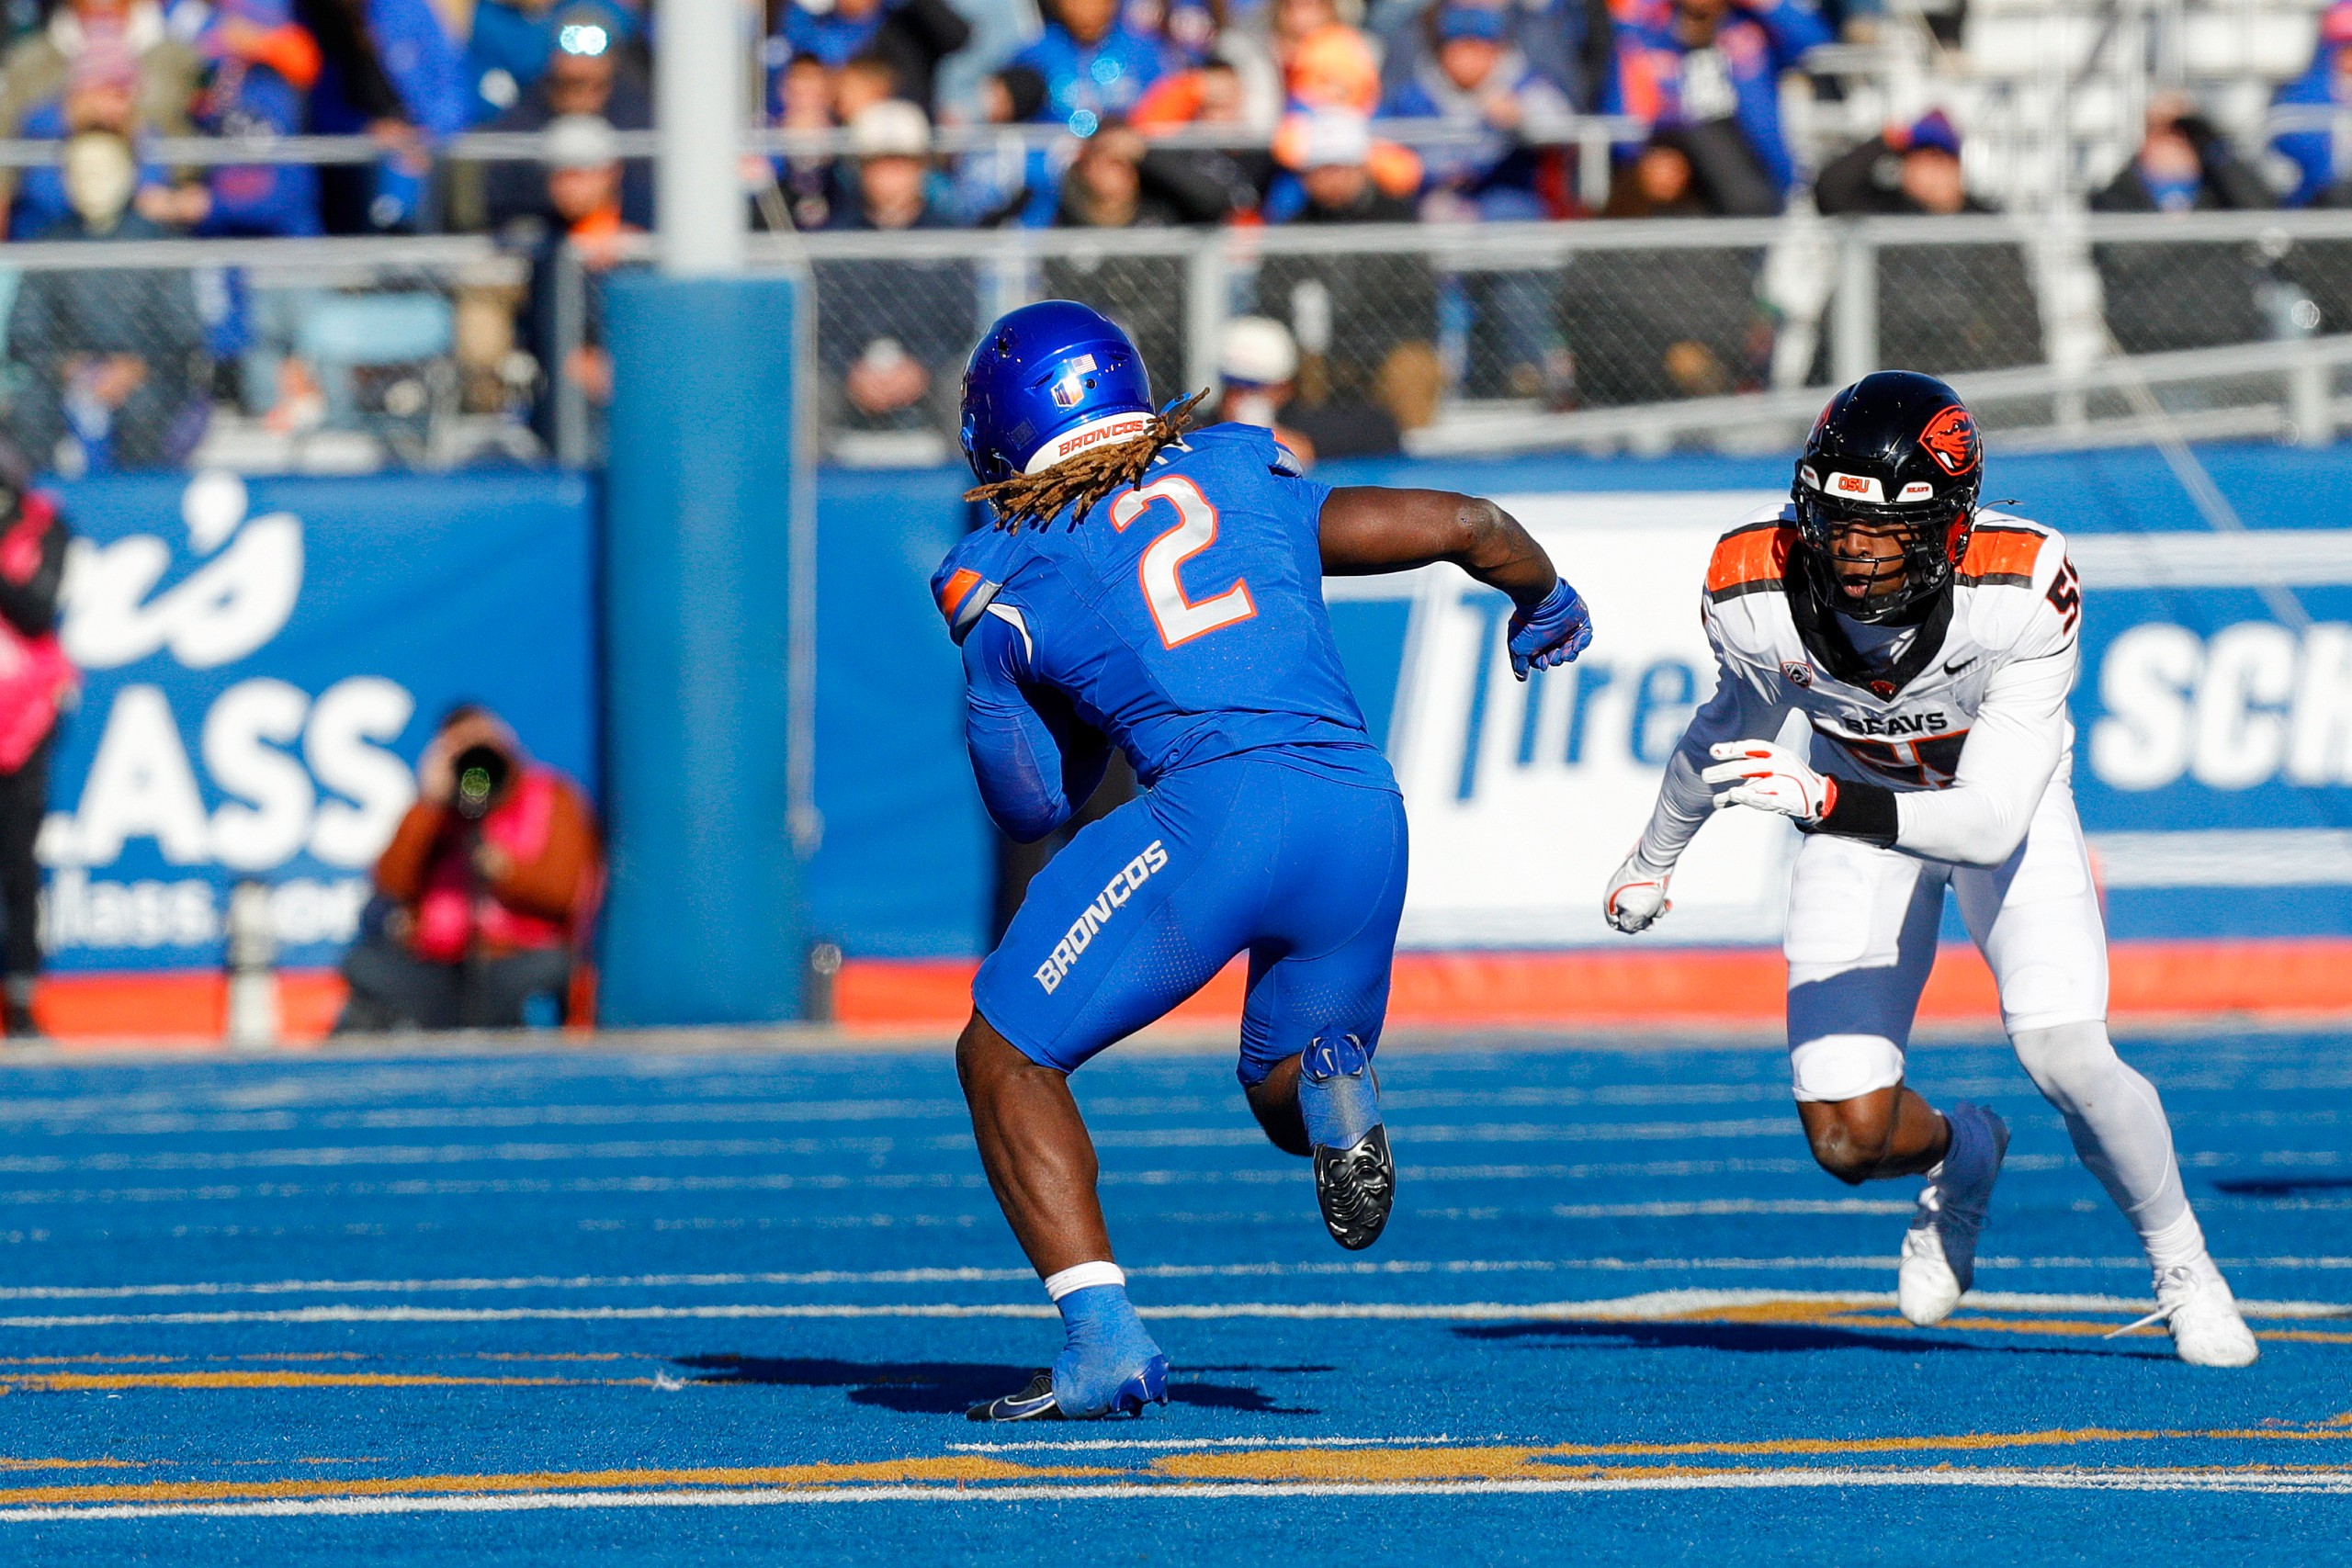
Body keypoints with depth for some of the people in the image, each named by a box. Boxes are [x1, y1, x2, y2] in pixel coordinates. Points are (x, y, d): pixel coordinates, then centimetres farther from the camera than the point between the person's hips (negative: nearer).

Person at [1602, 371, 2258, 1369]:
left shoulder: (2022, 592, -35)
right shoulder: (1756, 593, -27)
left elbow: (1989, 822, -37)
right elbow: (1737, 721, -3)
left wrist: (1819, 801, -52)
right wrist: (1654, 859, 14)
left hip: (2002, 800, -2)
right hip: (1858, 810, 2)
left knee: (2064, 1056, -23)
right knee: (1849, 1140, -7)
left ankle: (2182, 1265, 6)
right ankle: (1962, 1155, 31)